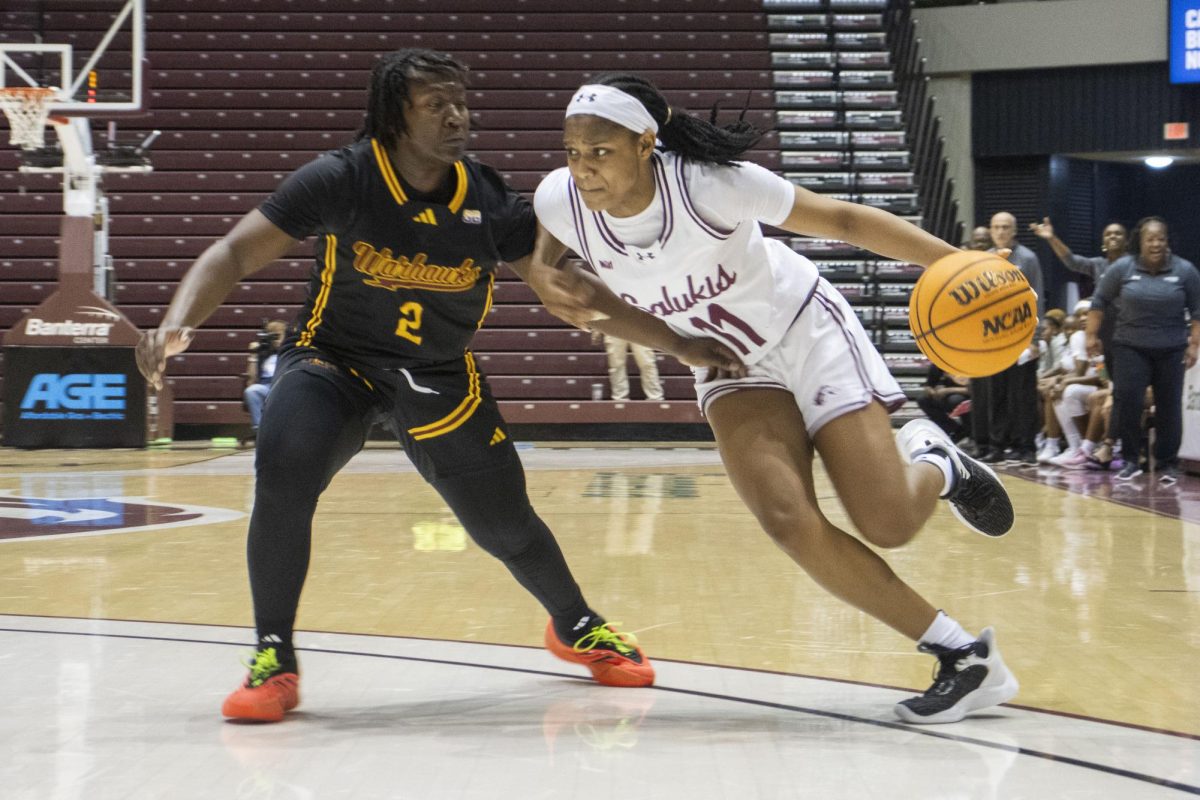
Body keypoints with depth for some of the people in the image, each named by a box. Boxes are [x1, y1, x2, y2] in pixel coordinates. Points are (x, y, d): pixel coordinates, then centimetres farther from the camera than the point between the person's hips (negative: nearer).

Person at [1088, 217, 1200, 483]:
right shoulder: (1122, 269, -4)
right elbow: (1100, 302, 5)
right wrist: (1092, 336, 3)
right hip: (1130, 348, 0)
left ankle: (1168, 464, 14)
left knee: (1169, 407, 4)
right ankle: (1130, 460, 6)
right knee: (1127, 402, -8)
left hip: (1172, 350, 0)